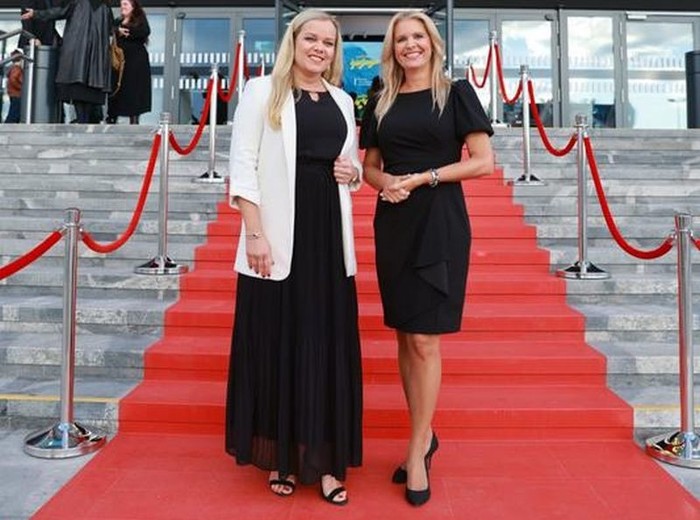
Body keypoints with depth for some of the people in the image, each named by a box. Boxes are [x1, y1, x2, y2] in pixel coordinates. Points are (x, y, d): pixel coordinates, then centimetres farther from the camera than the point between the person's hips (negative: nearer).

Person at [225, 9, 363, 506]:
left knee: (329, 346, 4)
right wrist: (255, 233, -14)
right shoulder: (262, 91, 3)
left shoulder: (342, 101, 17)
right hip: (279, 234, -4)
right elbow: (243, 165, -4)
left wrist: (352, 172, 1)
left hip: (329, 234, 4)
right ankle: (279, 456, 17)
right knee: (277, 344, 1)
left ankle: (325, 461, 14)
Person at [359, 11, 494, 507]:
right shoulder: (381, 103, 13)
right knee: (405, 337, 7)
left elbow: (484, 162, -5)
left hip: (440, 224, -4)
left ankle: (417, 451, 8)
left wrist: (423, 177, -13)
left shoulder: (456, 93, 2)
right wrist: (386, 181, -7)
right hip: (393, 225, 5)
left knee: (425, 339, -5)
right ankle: (425, 437, 23)